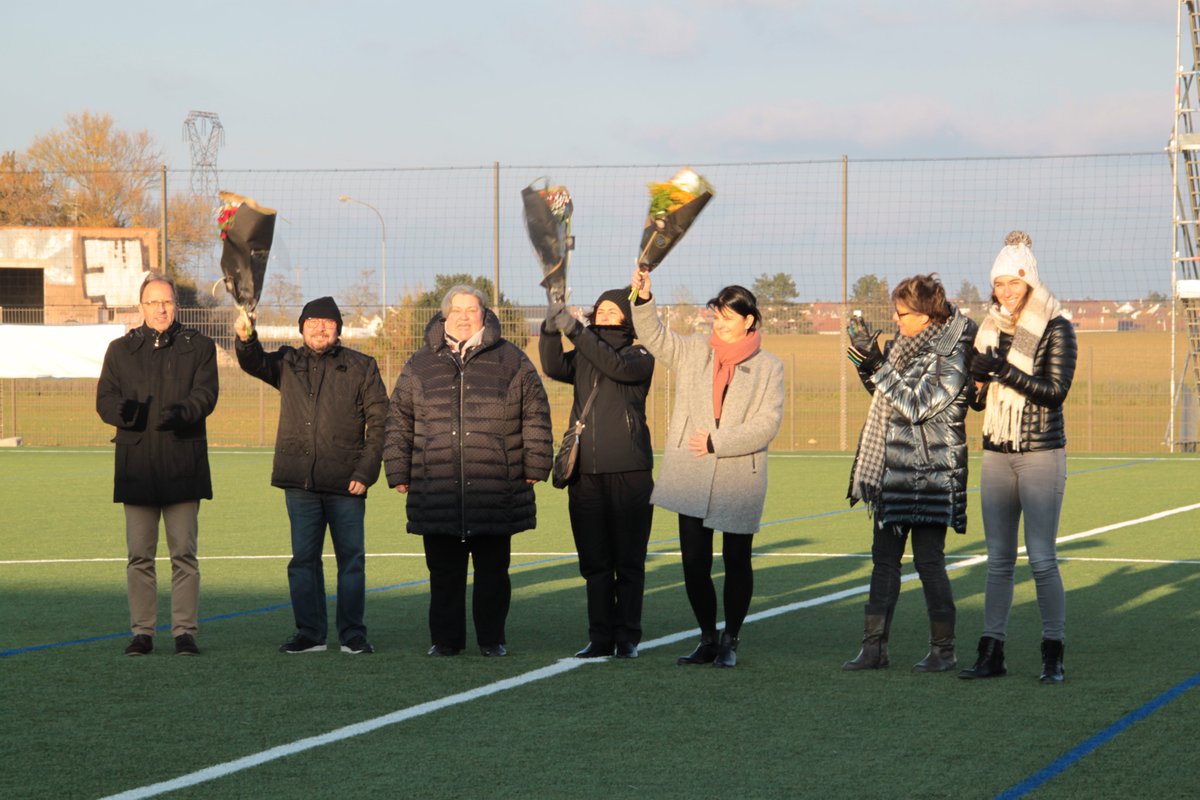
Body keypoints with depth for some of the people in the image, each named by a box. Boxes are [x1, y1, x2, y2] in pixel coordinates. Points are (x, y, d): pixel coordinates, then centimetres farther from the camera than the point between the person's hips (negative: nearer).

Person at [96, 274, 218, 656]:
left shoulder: (198, 347, 9)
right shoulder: (121, 350, 14)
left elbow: (206, 394, -3)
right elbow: (104, 399, 6)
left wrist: (182, 411, -25)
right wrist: (123, 409, -18)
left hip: (183, 464, -1)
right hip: (137, 464, 1)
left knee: (184, 553, -2)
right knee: (139, 555, 3)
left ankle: (185, 631, 2)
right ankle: (142, 631, 8)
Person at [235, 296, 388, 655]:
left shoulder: (361, 367, 5)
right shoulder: (288, 363, 14)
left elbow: (378, 422, 2)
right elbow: (255, 363, -2)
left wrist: (365, 471, -7)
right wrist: (245, 339, -25)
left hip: (345, 482, -2)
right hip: (299, 481, 2)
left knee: (351, 557, 1)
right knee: (303, 558, 6)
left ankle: (353, 633, 8)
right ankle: (309, 632, 13)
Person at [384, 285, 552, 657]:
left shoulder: (511, 361, 6)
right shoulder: (420, 366, 10)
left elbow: (536, 415, 7)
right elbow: (399, 423, 14)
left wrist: (534, 466, 2)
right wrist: (399, 472, 9)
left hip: (495, 490, -1)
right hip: (436, 493, 1)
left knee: (492, 570, 5)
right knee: (444, 571, 5)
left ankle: (492, 638, 14)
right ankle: (445, 638, 14)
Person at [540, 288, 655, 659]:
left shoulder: (639, 357, 3)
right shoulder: (582, 357, 15)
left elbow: (617, 366, -18)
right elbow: (554, 367, -4)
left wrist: (574, 330, -24)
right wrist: (551, 329, -21)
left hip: (629, 473, -4)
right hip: (585, 473, 4)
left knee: (628, 560, -1)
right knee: (594, 561, 5)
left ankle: (627, 637, 4)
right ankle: (600, 638, 9)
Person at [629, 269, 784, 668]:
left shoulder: (769, 367, 0)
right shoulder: (693, 352, 9)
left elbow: (766, 424, -8)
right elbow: (654, 336, 0)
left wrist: (717, 442, -14)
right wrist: (643, 299, -17)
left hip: (740, 480, -2)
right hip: (692, 476, 2)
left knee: (737, 562, 5)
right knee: (694, 563, 3)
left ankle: (730, 641, 18)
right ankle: (708, 640, 17)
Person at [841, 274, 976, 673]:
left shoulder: (951, 356, -15)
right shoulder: (908, 342, 10)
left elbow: (915, 405, -20)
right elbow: (886, 393, 21)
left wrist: (878, 366, -20)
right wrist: (867, 365, 4)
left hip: (929, 473, -9)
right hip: (892, 470, 9)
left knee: (929, 559, -4)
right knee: (884, 557, 8)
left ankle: (943, 649, 5)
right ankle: (874, 646, 11)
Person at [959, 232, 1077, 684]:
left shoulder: (1055, 328, -6)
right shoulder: (990, 330, 11)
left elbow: (1056, 391, -14)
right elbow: (978, 399, 14)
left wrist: (1005, 371, -21)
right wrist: (978, 376, -8)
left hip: (1041, 455, -5)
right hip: (997, 455, 5)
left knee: (1041, 558, -7)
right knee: (998, 558, 6)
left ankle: (1053, 655, 0)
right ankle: (992, 654, 8)